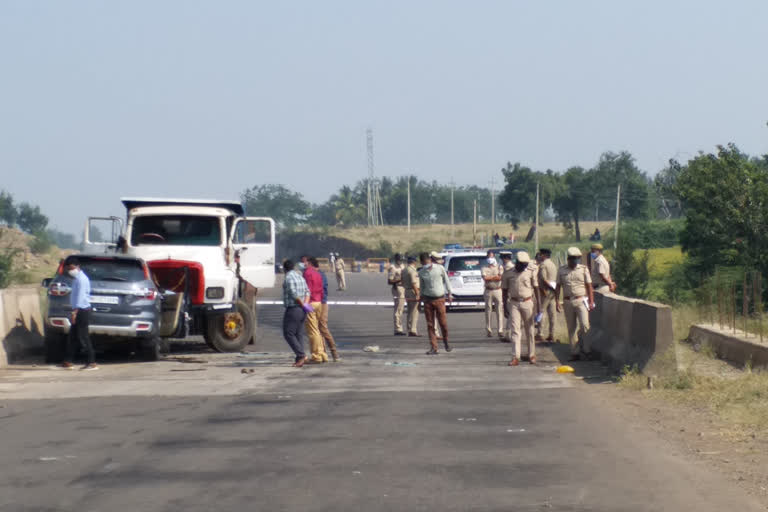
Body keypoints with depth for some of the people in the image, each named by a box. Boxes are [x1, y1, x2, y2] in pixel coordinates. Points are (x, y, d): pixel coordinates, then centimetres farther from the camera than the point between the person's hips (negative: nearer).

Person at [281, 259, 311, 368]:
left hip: (292, 310, -9)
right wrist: (306, 303, -6)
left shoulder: (288, 278, -13)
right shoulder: (300, 277, 14)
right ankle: (299, 358, 8)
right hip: (302, 311, 9)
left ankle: (301, 355, -14)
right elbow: (307, 292, 8)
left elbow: (294, 294, -21)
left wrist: (303, 305, -12)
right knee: (297, 334, 13)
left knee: (288, 334, -5)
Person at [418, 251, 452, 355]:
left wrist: (449, 294, 9)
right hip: (428, 300, 2)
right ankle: (433, 348, 3)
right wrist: (422, 297, 16)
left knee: (443, 323, -2)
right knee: (430, 325, 0)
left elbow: (446, 281, 8)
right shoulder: (421, 272, 4)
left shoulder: (440, 268, -2)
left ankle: (446, 342, 24)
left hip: (439, 299, -2)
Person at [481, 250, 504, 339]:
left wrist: (490, 278, -11)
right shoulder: (484, 268, 8)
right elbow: (485, 278, -10)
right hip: (488, 291, 0)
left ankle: (500, 331, -6)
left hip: (498, 290, 0)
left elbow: (500, 277, -7)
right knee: (488, 311, 3)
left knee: (500, 311, -6)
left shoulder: (499, 267, 9)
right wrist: (495, 277, -7)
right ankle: (488, 330, 10)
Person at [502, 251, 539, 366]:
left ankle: (532, 355, 19)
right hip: (514, 303, 0)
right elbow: (504, 291, 7)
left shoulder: (530, 272, 1)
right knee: (515, 330, -7)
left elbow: (536, 288, 4)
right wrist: (505, 306, 3)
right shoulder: (508, 274, 1)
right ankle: (516, 357, -12)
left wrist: (538, 305, 1)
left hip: (527, 303, 0)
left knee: (529, 329, 8)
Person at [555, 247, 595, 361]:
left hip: (581, 301, -2)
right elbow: (558, 287, 9)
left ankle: (586, 349, 1)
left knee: (584, 325, -14)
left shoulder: (583, 269, 3)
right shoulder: (562, 270, 6)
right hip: (568, 302, 2)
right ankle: (574, 353, 9)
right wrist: (557, 302, 1)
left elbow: (589, 286, 3)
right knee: (571, 328, 4)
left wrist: (591, 302, -3)